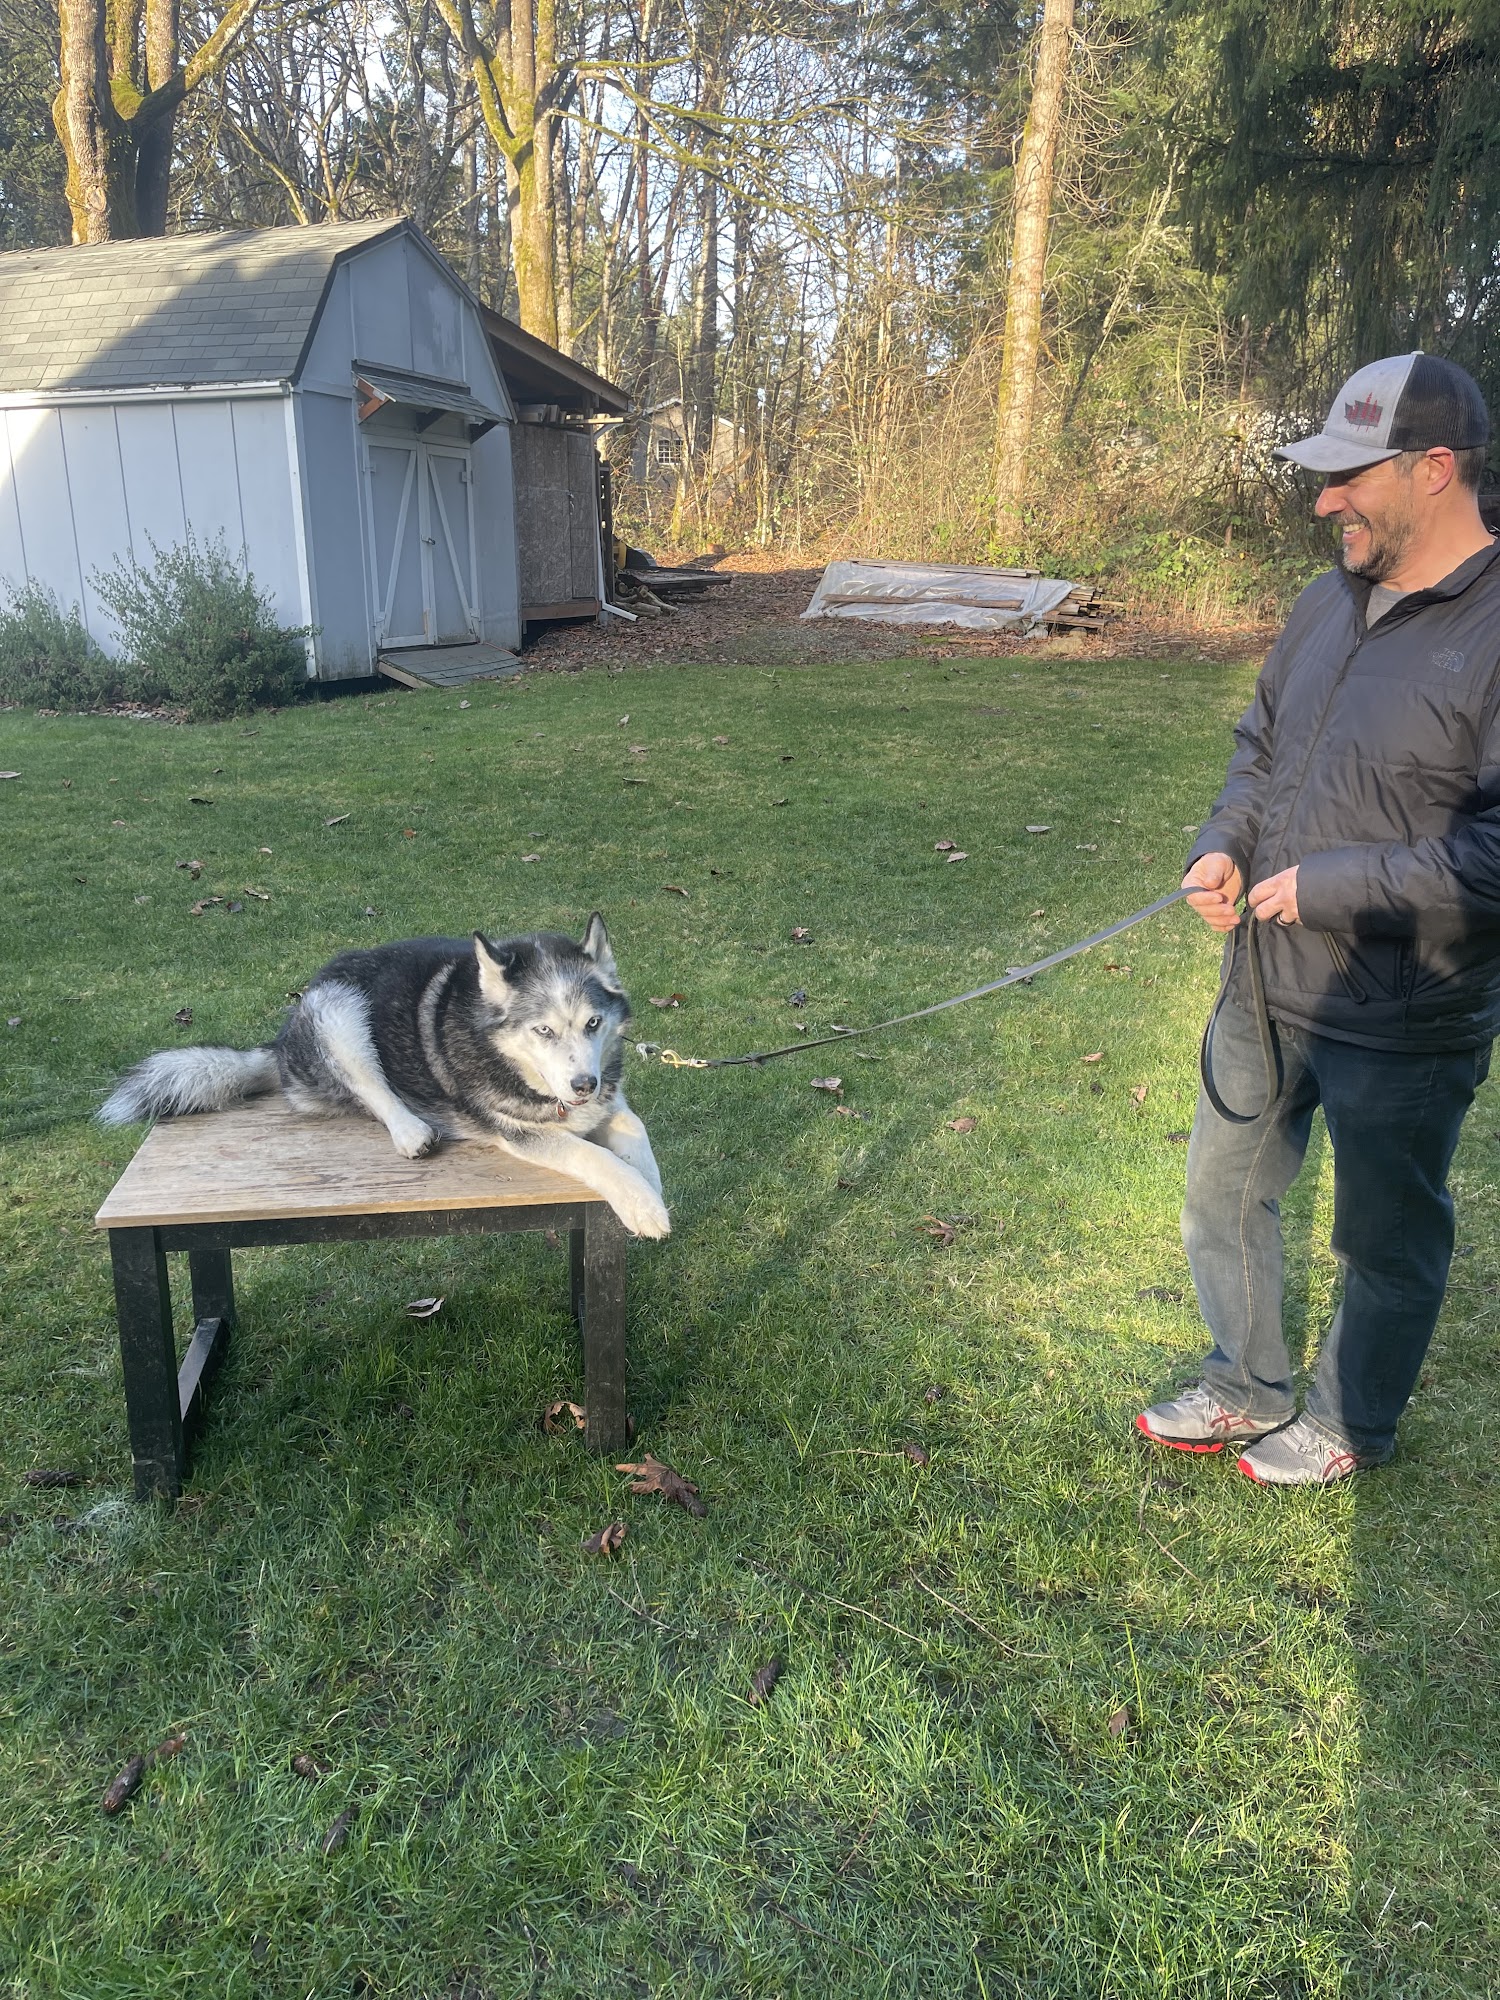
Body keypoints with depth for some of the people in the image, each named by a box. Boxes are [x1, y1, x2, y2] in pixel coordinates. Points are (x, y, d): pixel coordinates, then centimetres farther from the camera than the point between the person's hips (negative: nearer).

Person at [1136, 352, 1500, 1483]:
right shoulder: (1332, 602, 4)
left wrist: (1335, 883, -23)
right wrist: (1225, 845, -1)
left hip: (1406, 1026, -8)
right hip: (1266, 987, 8)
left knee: (1387, 1240, 15)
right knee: (1224, 1196, 20)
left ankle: (1355, 1426, 39)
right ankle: (1250, 1388, 43)